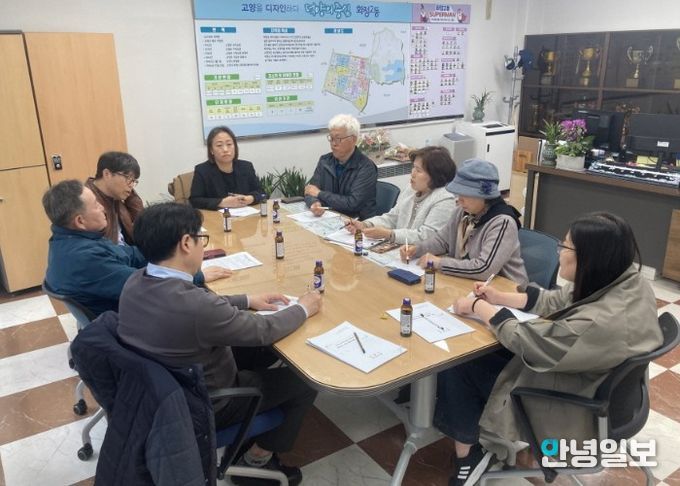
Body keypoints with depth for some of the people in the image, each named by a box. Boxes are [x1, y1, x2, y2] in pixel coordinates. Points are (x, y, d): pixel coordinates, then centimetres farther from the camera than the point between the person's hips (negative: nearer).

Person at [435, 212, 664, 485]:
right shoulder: (625, 280, -12)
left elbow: (524, 339, -26)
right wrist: (498, 297, -1)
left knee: (458, 364, -2)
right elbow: (555, 301, 2)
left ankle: (469, 452, 15)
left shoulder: (601, 322, -38)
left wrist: (478, 307, -12)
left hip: (569, 407, -8)